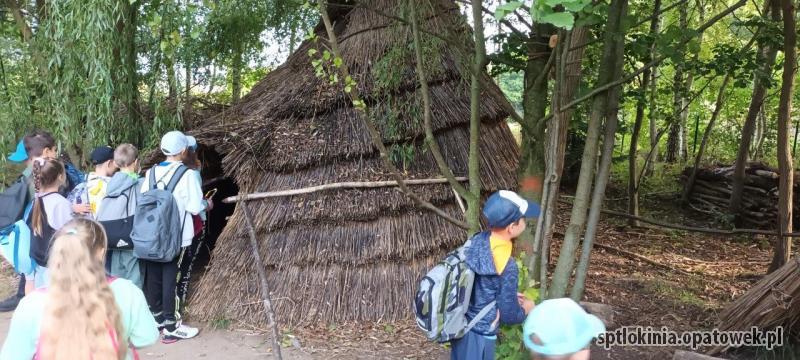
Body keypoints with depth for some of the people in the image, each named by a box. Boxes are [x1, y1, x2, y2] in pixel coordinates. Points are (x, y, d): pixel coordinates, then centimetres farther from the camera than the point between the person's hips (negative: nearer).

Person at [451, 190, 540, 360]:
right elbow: (509, 315, -18)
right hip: (479, 334, -7)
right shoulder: (507, 266, -29)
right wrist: (526, 309, 3)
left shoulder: (478, 240, -7)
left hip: (460, 325, 7)